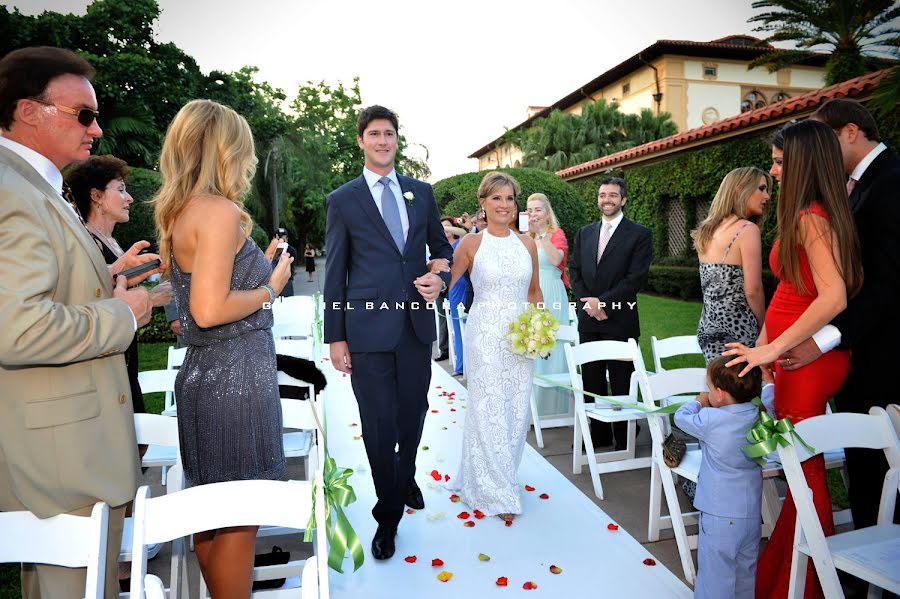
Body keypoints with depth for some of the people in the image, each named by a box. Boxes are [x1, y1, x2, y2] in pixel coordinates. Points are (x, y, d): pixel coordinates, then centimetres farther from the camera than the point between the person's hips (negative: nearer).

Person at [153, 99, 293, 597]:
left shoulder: (179, 212, 12)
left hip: (204, 372, 10)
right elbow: (210, 310, -24)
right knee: (239, 519, 4)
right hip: (236, 377, -10)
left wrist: (261, 267, 17)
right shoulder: (220, 211, -16)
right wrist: (270, 288, -9)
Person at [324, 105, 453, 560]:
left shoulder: (421, 192, 11)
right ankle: (388, 514, 26)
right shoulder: (343, 200, 1)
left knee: (413, 414, 17)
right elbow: (335, 273, 1)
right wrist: (335, 337, -1)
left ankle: (406, 479, 47)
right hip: (368, 329, -3)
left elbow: (441, 246, 20)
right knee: (379, 425, 3)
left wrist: (442, 278, -3)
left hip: (417, 324, 3)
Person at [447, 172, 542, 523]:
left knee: (517, 410, 10)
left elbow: (534, 290, 16)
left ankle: (501, 477, 32)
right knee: (489, 410, 0)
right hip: (485, 335, -4)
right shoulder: (471, 243, -3)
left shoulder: (527, 243, 7)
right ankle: (496, 492, 15)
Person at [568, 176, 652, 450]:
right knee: (592, 383, 12)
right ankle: (598, 434, 24)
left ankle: (625, 439, 17)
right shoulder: (584, 233, 13)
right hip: (589, 319, 5)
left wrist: (603, 301, -14)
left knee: (621, 384, 3)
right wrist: (588, 303, -5)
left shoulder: (639, 234, -2)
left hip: (620, 321, -5)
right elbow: (574, 271, 10)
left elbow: (636, 277, -10)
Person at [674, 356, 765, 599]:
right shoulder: (757, 414, -5)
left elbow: (681, 416, -3)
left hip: (720, 514, -6)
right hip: (752, 513, 6)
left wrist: (699, 402, 12)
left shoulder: (710, 420, -20)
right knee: (746, 570, 22)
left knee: (716, 572, 5)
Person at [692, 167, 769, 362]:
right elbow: (753, 291, -13)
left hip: (708, 329, 8)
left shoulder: (707, 231, 11)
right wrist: (762, 329, 0)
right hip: (735, 331, -7)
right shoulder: (747, 229, -11)